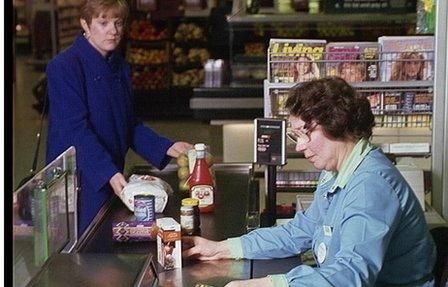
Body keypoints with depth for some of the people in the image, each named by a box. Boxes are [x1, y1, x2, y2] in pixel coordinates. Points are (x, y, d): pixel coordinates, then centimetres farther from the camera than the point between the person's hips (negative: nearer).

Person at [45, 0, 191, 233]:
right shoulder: (64, 67, -13)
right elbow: (75, 130, -21)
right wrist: (109, 174, -29)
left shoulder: (121, 68, 11)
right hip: (78, 179, -7)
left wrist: (166, 148, 0)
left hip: (113, 177, 7)